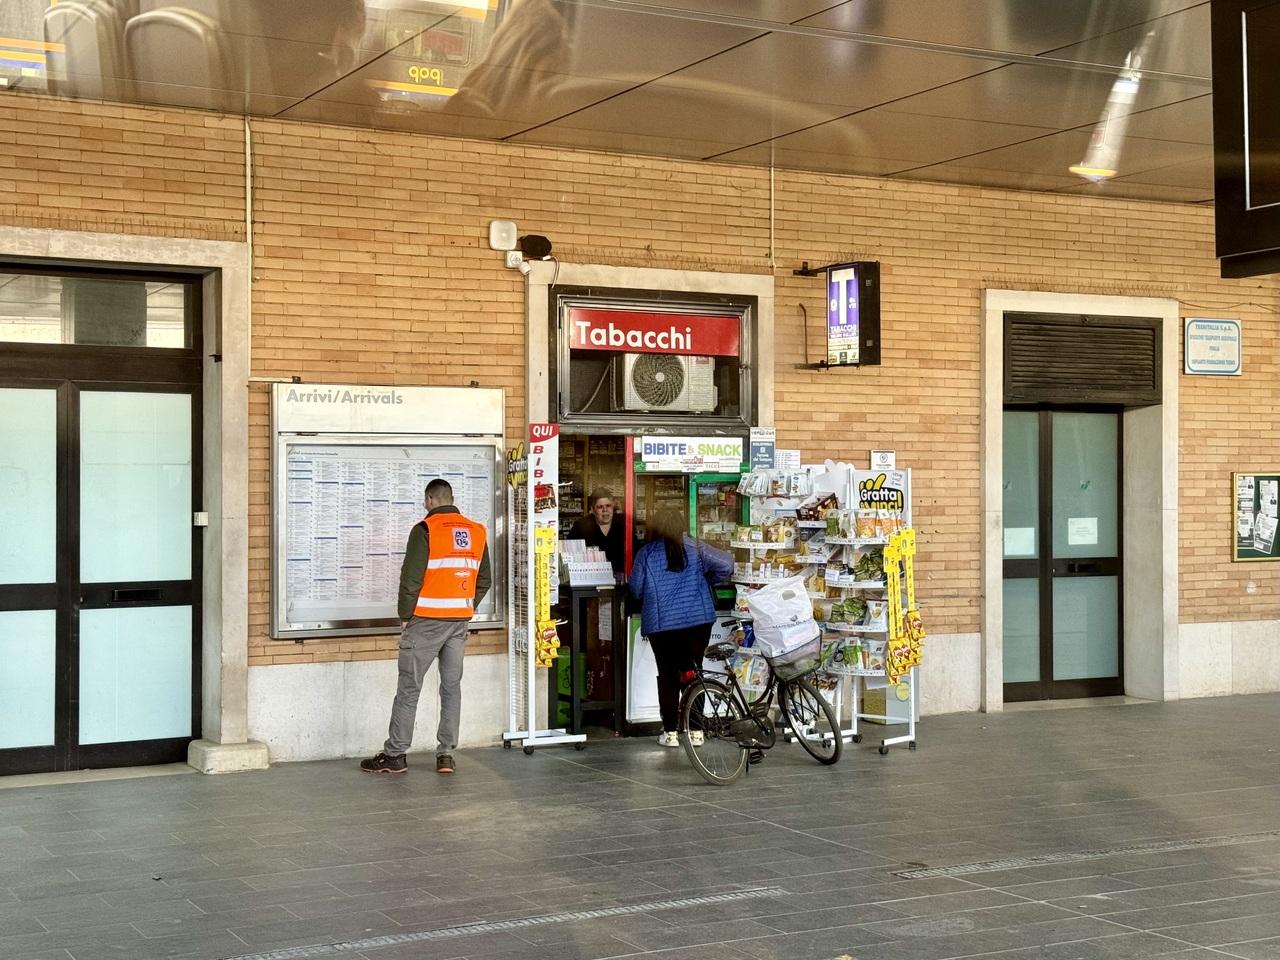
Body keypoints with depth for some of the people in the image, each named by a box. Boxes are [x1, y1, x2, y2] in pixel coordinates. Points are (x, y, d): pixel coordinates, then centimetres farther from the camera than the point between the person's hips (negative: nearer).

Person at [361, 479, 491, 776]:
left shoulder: (425, 530, -9)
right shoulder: (476, 532, 8)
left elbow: (411, 578, -12)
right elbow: (485, 580, 11)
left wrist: (405, 615, -1)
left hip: (426, 620, -5)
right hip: (460, 622, 5)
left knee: (409, 687, 1)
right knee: (452, 687, 10)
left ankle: (394, 755, 5)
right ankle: (446, 755, 9)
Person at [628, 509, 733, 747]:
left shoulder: (646, 553, 0)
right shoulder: (694, 548, 2)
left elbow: (635, 589, 4)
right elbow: (726, 564, -5)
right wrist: (707, 581, 12)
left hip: (660, 624, -1)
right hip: (698, 620, 1)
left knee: (668, 676, 7)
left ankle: (670, 732, 5)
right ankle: (695, 730, 10)